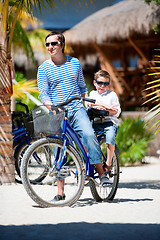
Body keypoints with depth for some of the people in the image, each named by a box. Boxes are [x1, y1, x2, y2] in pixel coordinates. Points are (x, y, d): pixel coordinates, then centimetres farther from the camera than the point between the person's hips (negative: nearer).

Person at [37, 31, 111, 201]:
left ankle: (101, 172, -14)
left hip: (77, 110, 0)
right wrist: (50, 106, -24)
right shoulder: (43, 68, 4)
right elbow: (43, 92, -6)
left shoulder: (74, 63, 10)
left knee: (88, 134, -26)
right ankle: (60, 192, 5)